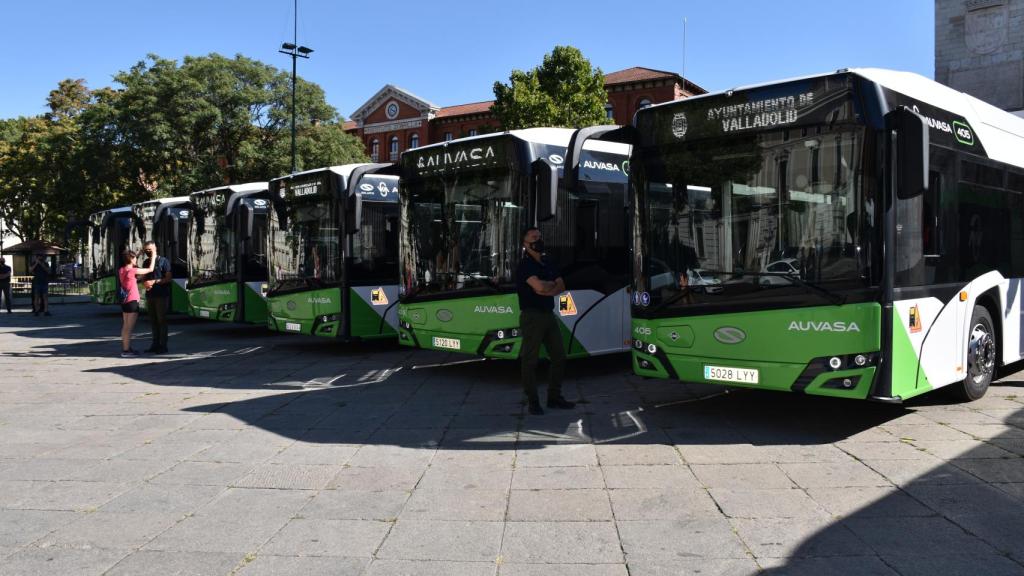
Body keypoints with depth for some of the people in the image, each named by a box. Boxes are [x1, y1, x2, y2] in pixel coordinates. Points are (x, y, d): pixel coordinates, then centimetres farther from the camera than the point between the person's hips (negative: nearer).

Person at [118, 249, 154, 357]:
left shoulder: (121, 270, 6)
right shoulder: (133, 271, -15)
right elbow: (150, 269, -11)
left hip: (124, 301, 8)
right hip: (132, 301, -8)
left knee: (125, 326, 15)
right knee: (129, 327, -6)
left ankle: (125, 348, 21)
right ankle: (126, 350, -6)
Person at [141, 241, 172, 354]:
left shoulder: (163, 261, -4)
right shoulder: (147, 262, 15)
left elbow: (169, 278, -9)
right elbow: (144, 277, 21)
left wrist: (154, 282, -17)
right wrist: (145, 284, -2)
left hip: (161, 295, -6)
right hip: (150, 295, 6)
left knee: (161, 320, -4)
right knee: (153, 321, 9)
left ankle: (163, 345, -1)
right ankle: (155, 344, 15)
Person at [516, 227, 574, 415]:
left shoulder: (548, 264, 16)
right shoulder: (525, 265, -8)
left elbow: (561, 287, 6)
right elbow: (539, 286, -22)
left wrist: (545, 289, -11)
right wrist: (551, 284, -1)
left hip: (549, 315, 8)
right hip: (532, 316, -8)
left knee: (559, 357, 10)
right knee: (530, 360, -2)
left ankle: (554, 397, 21)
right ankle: (533, 402, 5)